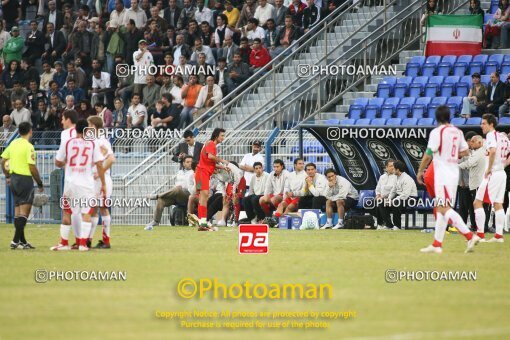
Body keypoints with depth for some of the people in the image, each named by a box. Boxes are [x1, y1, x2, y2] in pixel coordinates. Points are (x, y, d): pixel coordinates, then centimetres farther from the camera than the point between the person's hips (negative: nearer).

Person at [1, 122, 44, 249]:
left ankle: (22, 241, 19)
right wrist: (40, 183, -7)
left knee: (18, 211, 13)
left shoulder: (13, 143, 7)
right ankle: (16, 241, -12)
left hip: (13, 179, 8)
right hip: (25, 179, -8)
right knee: (24, 211, -6)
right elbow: (32, 167, -17)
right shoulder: (28, 147, -15)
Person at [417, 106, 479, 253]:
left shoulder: (437, 132, -12)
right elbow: (465, 152, 17)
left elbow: (428, 155, -12)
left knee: (445, 209, -13)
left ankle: (470, 236, -26)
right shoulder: (457, 132, 9)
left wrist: (420, 171, -1)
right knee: (441, 208, 13)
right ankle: (437, 244, 14)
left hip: (442, 173, -8)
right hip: (454, 173, 8)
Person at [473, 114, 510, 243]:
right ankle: (499, 235, 9)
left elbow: (493, 151, -28)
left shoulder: (491, 135, -11)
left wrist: (489, 169, -20)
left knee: (478, 202, -5)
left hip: (492, 174, -9)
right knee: (498, 204, 11)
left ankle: (480, 235, -10)